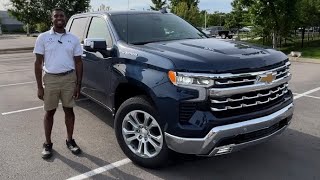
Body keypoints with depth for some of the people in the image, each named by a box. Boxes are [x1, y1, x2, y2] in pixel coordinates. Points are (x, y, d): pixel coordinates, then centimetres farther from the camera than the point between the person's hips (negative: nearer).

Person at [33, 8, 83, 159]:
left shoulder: (73, 39, 5)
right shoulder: (43, 38, 1)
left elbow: (78, 63, 6)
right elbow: (38, 63, 0)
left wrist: (78, 84, 0)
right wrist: (39, 86, -5)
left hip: (69, 78, 1)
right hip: (50, 79, -1)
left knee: (69, 110, 10)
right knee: (49, 112, 8)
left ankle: (70, 141, 25)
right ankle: (47, 144, 22)